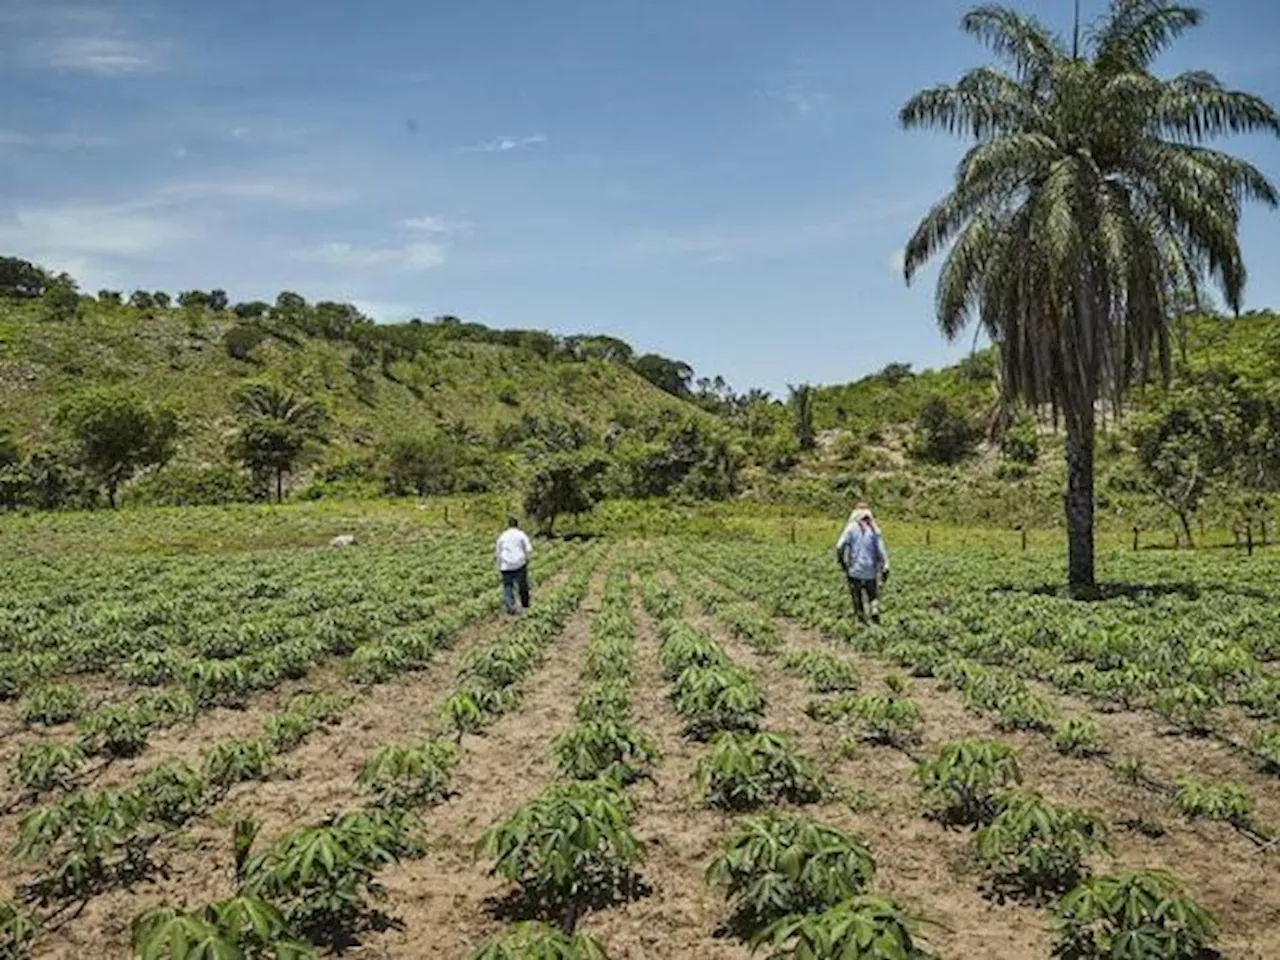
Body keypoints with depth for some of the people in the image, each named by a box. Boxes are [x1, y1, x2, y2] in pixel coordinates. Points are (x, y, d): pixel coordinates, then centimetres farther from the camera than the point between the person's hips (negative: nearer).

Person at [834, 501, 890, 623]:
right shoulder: (874, 530, 2)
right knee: (873, 595, 17)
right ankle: (875, 610, -5)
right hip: (871, 570, 1)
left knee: (857, 597, 9)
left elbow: (840, 547, -11)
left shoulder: (851, 528, -3)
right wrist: (885, 569, 1)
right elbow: (881, 550, -2)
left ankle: (862, 620, 10)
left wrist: (842, 562, 3)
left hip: (855, 569, -1)